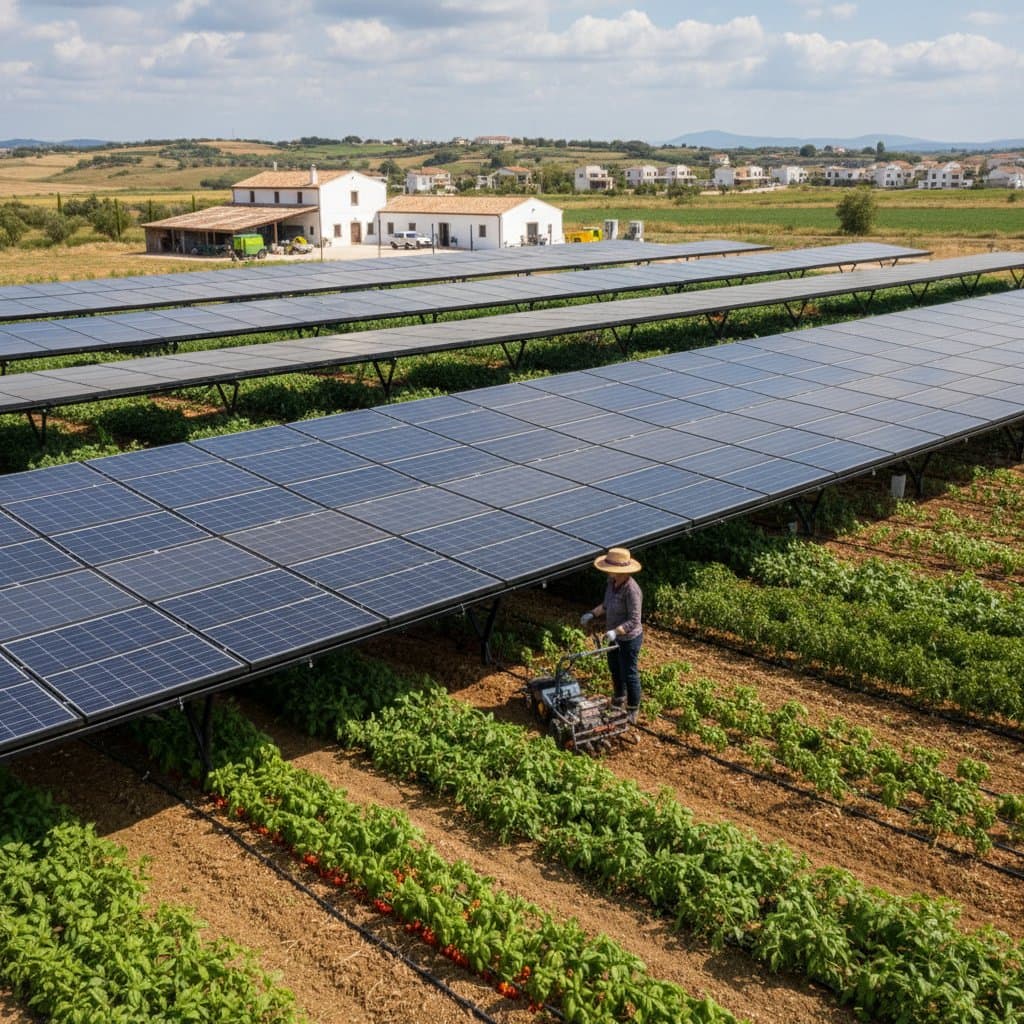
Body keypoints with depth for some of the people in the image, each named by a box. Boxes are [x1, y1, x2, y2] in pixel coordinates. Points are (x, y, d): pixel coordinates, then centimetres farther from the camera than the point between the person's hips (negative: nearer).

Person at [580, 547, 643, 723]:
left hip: (628, 639, -8)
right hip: (614, 635, 8)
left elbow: (634, 621, -30)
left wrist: (615, 631, -42)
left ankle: (632, 712, 30)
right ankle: (618, 700, 51)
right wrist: (592, 614, 0)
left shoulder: (631, 590, -33)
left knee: (629, 674, 10)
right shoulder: (612, 581, -7)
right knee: (614, 669, 27)